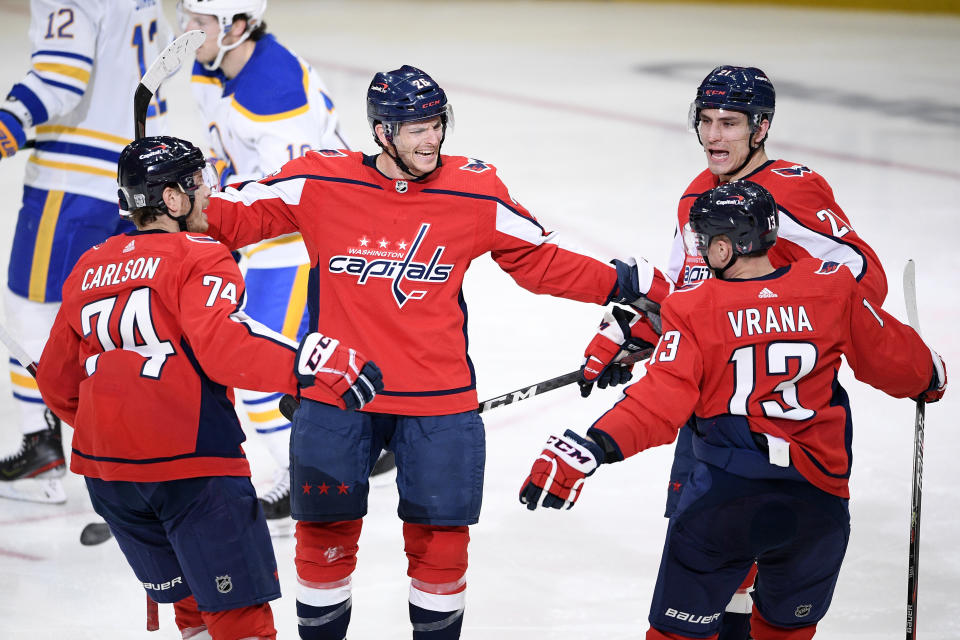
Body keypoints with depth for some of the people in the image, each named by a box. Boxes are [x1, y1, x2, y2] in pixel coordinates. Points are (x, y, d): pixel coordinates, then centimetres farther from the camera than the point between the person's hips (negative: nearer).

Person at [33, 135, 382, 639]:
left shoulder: (88, 270, 17)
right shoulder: (199, 258, -4)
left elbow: (55, 382, 23)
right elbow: (221, 342, -23)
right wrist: (317, 364, -32)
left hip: (103, 465, 7)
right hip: (189, 464, -7)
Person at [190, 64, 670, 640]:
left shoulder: (475, 191, -3)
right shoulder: (321, 182, -6)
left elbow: (541, 261, 7)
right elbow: (236, 216, 3)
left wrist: (627, 282, 1)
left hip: (438, 400, 0)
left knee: (439, 538, 6)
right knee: (325, 532, 9)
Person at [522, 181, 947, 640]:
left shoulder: (694, 309, -7)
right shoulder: (833, 288, 1)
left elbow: (662, 400, -17)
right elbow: (892, 357, 13)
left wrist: (592, 449, -22)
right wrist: (928, 378, 34)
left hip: (725, 496, -3)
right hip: (819, 499, 3)